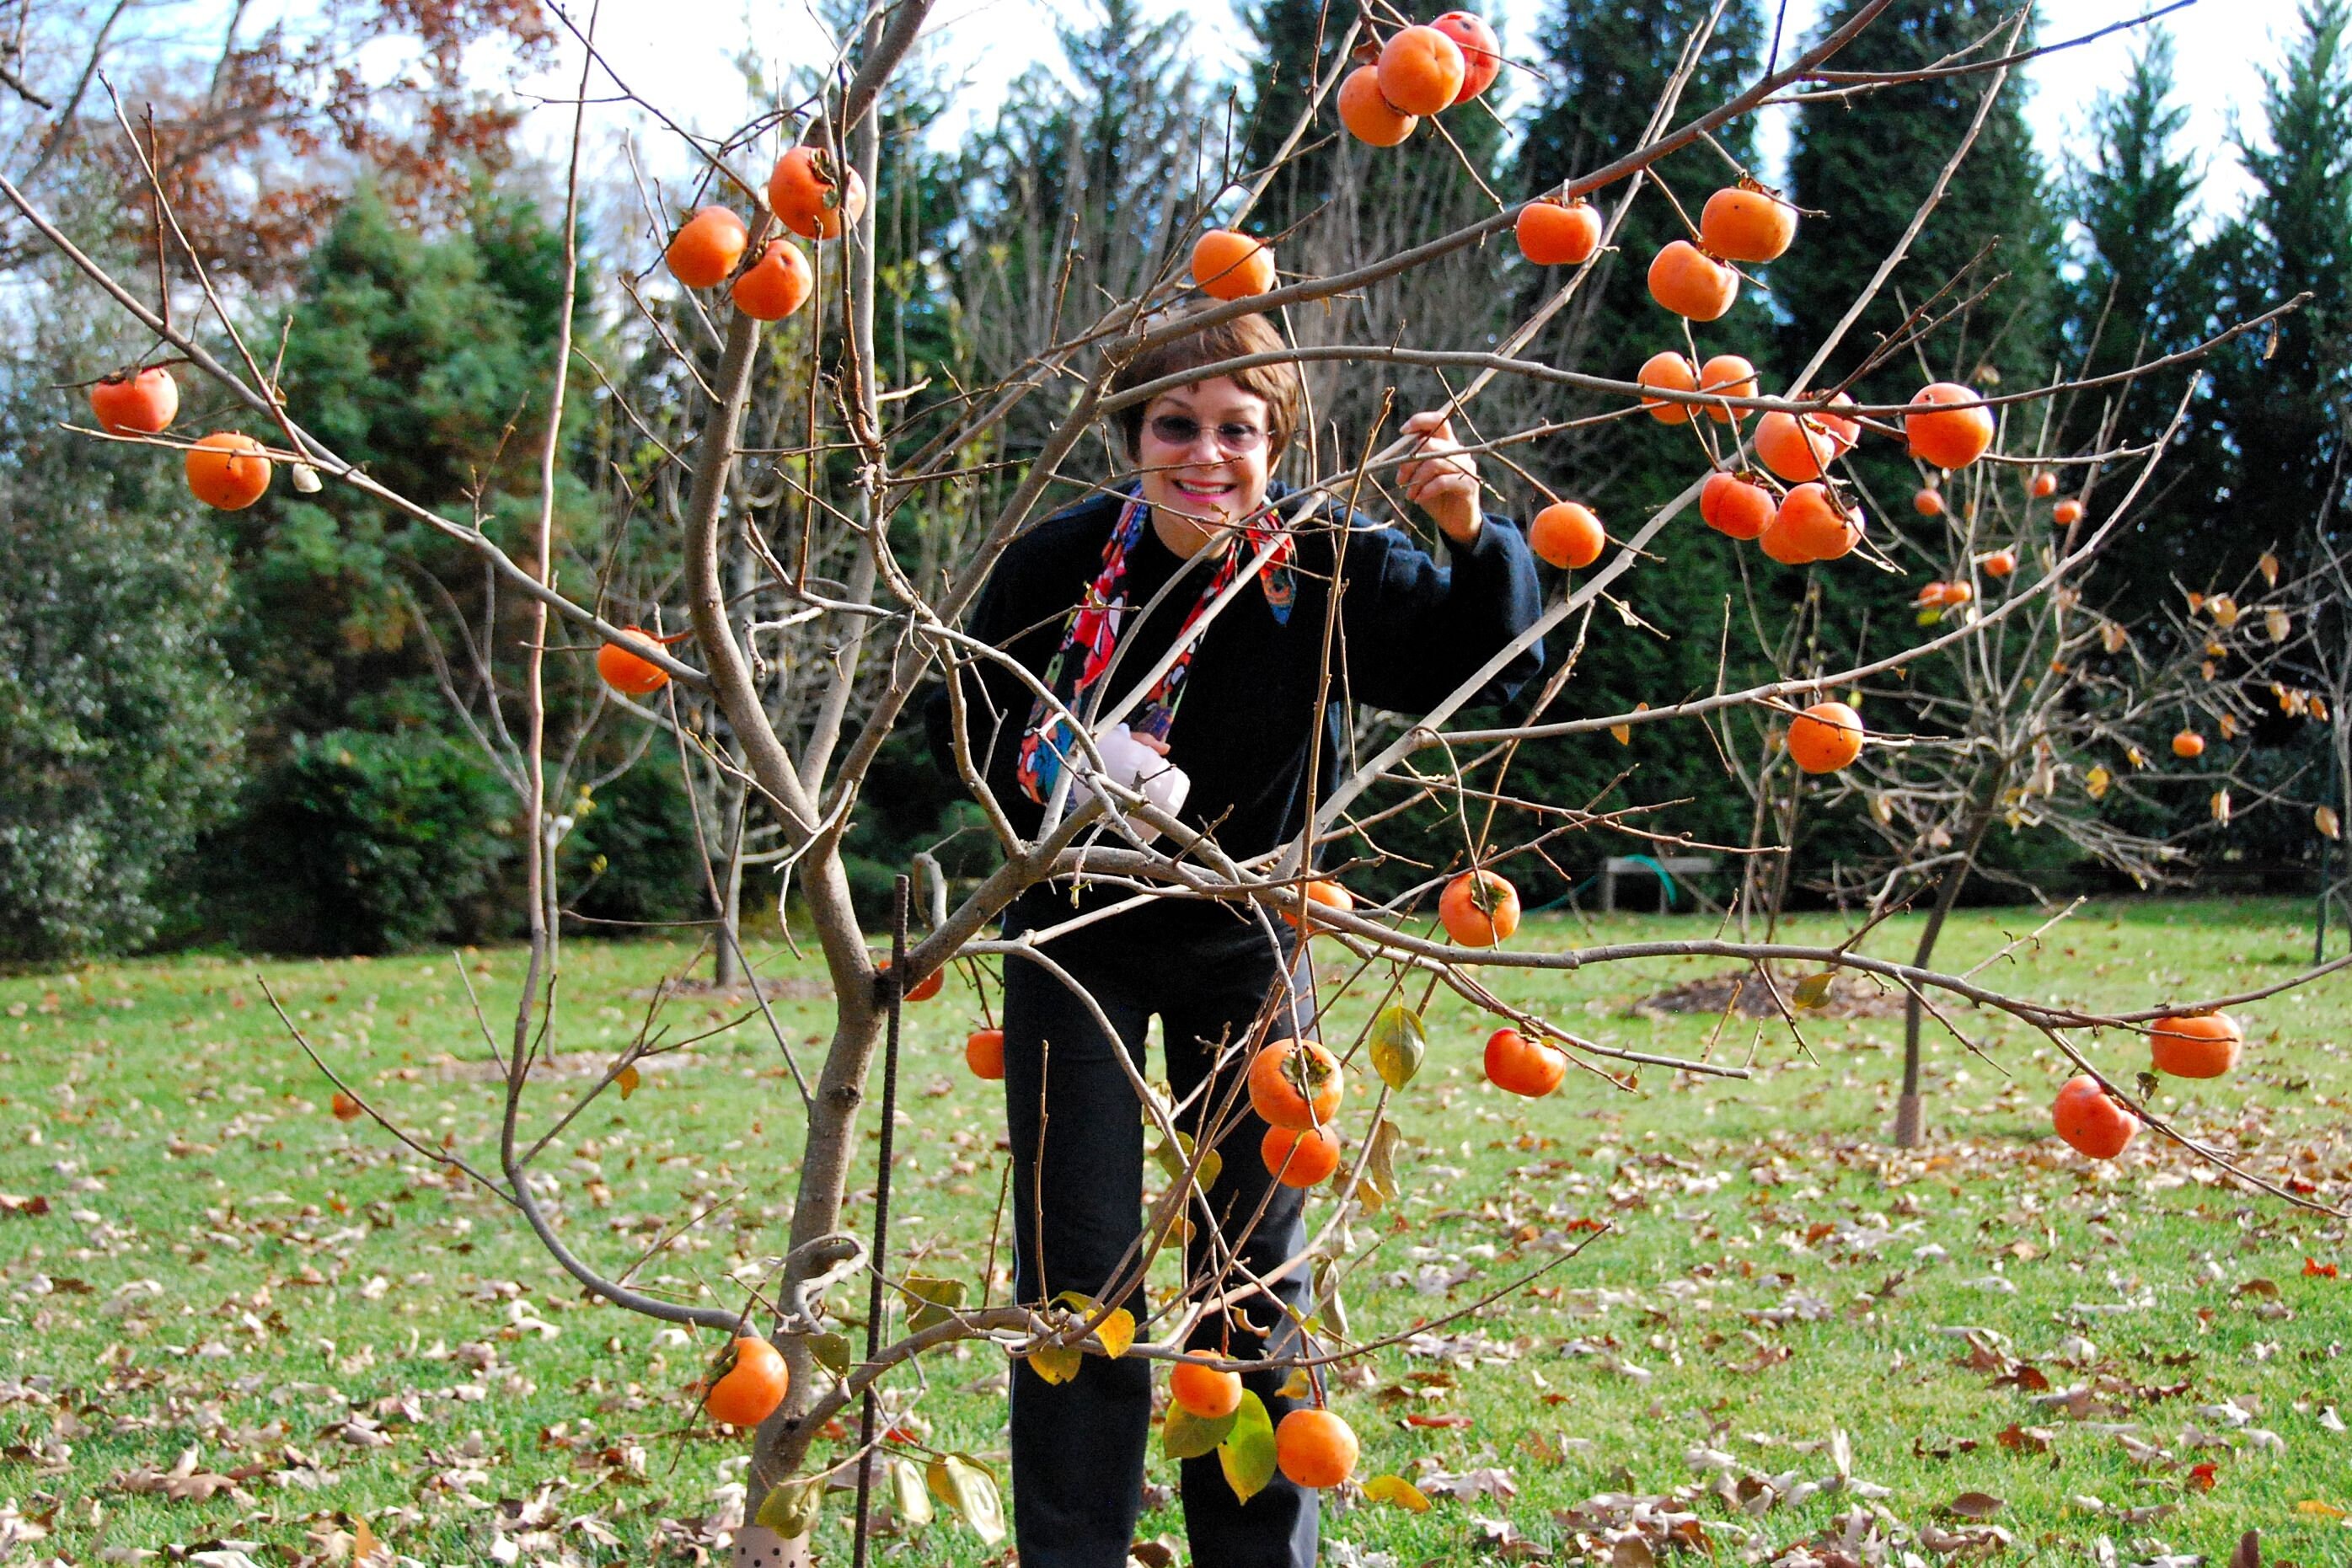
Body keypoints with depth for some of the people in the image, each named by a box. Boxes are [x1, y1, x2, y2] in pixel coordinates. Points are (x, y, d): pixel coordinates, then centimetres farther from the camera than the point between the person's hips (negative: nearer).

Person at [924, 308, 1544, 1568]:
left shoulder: (1331, 566, -19)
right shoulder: (1060, 562, -17)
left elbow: (1489, 661, -17)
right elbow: (965, 724, -3)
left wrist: (1473, 538, -35)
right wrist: (1046, 762, -24)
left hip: (1249, 948, 1)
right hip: (1079, 939, -1)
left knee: (1258, 1277, 9)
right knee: (1076, 1275, -1)